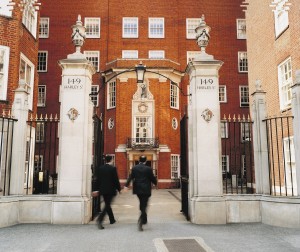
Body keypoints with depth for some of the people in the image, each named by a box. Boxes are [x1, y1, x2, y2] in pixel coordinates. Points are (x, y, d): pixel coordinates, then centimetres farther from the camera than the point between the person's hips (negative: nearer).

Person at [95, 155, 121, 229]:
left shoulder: (100, 168, 3)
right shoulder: (113, 168, -11)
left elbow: (97, 180, 7)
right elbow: (116, 180, -9)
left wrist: (98, 189, 15)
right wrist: (119, 189, 2)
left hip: (102, 190, 6)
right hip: (110, 190, -5)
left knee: (107, 204, 18)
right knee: (107, 205, -2)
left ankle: (112, 219, 31)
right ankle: (100, 220, -18)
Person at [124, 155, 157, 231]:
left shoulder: (134, 168, 0)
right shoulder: (148, 169, -8)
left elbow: (130, 177, -6)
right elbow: (152, 178, -2)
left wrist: (126, 185, -7)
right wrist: (155, 182, 17)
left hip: (137, 189, 4)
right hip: (146, 190, -4)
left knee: (142, 204, 20)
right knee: (144, 205, -2)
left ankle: (144, 220, 30)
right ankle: (141, 220, -19)